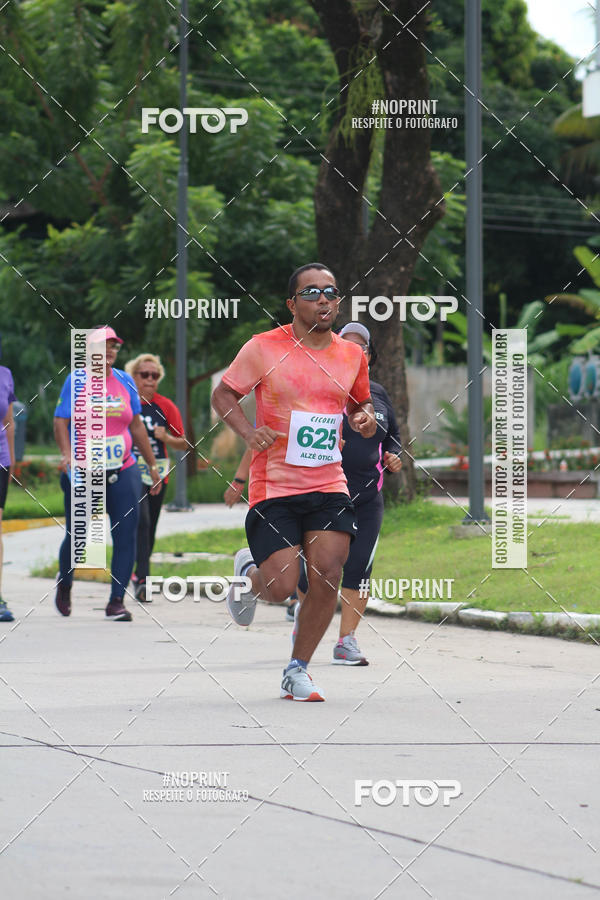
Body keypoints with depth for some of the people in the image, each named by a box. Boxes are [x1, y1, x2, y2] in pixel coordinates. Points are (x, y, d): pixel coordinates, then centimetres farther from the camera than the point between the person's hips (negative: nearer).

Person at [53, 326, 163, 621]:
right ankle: (64, 585, 32)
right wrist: (67, 454, -24)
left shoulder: (125, 381, 9)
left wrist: (152, 465, 18)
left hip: (123, 473, 3)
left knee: (126, 534, -9)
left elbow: (136, 425, 17)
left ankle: (116, 601, -4)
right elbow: (60, 421, -7)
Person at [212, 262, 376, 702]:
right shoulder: (264, 348, -6)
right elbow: (223, 394, 4)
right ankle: (248, 571, 29)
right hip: (274, 485, -3)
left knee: (328, 573, -12)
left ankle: (298, 670, 6)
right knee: (282, 587, -9)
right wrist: (249, 432, -14)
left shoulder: (352, 355, 7)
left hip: (329, 485, 3)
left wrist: (365, 417, 1)